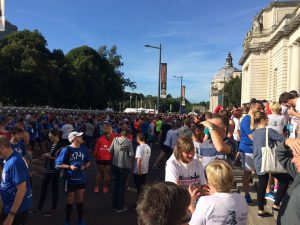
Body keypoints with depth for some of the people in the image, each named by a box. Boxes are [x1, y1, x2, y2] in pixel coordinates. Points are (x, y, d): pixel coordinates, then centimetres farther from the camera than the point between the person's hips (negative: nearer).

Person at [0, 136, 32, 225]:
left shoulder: (14, 162, -28)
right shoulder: (9, 159, 2)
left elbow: (22, 189, -29)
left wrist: (11, 214, -25)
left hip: (18, 208, -9)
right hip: (10, 205, 9)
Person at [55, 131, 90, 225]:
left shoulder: (84, 149, -2)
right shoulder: (67, 150, -15)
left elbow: (88, 162, 11)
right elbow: (58, 164, -12)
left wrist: (85, 166, -9)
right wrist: (70, 167, -21)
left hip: (81, 179, 4)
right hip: (70, 179, -4)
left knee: (80, 200, 16)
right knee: (70, 201, 11)